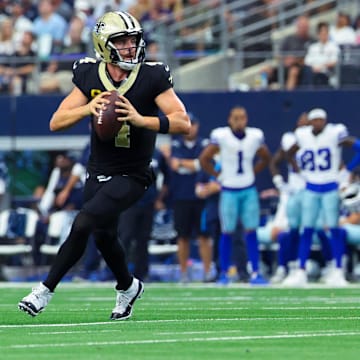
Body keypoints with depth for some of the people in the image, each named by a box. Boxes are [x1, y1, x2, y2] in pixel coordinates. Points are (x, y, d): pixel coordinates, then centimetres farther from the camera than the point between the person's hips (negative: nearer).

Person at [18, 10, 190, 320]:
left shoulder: (152, 78, -12)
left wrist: (141, 120, -30)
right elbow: (56, 123, -4)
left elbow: (183, 123, -17)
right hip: (98, 173, 5)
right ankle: (128, 287, 36)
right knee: (104, 235, 11)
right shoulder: (89, 77, -2)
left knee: (83, 224, -20)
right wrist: (87, 108, -23)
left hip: (132, 176, -5)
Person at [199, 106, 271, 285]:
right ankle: (223, 273, 11)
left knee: (251, 231, 1)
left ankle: (255, 273, 2)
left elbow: (266, 159, 15)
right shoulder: (221, 136, -13)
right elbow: (204, 159, -4)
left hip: (249, 190, 3)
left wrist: (252, 172, 7)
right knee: (227, 232, 2)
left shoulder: (255, 136, -3)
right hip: (229, 191, -2)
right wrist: (218, 175, -3)